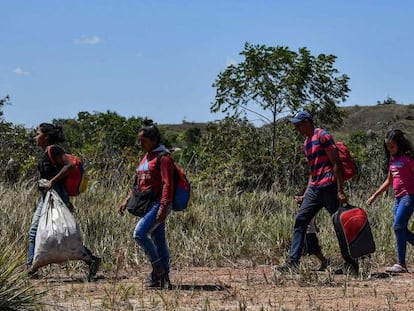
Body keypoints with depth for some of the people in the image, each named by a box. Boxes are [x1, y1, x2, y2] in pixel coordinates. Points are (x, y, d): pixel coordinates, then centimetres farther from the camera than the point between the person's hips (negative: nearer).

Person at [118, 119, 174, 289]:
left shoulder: (163, 157, -10)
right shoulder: (146, 157, 17)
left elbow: (168, 185, -17)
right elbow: (139, 183, 23)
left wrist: (163, 208, -23)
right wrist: (127, 201, 16)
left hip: (158, 203, -9)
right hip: (147, 204, 9)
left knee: (139, 233, -19)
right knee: (158, 240, 8)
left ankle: (157, 268, -7)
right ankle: (164, 278, 11)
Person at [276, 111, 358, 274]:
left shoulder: (323, 136, -7)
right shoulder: (306, 143, 19)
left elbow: (336, 163, -12)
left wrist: (340, 190, -17)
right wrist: (306, 194, 18)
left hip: (329, 186, -9)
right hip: (314, 188, 9)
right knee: (300, 221, -2)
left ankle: (352, 264, 8)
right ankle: (293, 261, -4)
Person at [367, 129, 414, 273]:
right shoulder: (392, 160, 14)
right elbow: (389, 181, 23)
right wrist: (374, 195, 21)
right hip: (398, 197, 8)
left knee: (398, 226, -14)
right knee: (402, 229, 7)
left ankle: (401, 264, -12)